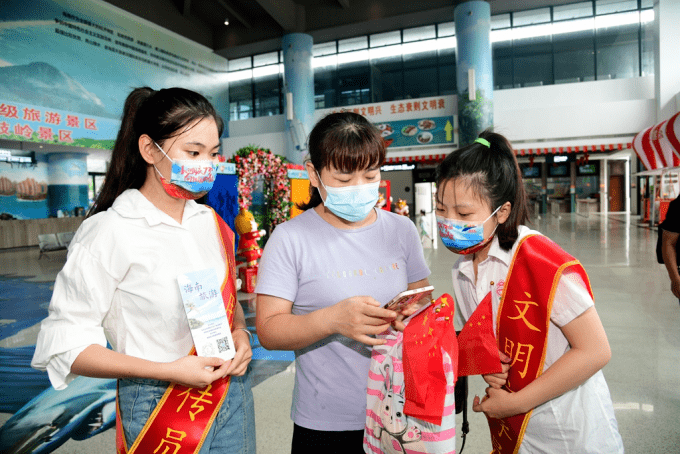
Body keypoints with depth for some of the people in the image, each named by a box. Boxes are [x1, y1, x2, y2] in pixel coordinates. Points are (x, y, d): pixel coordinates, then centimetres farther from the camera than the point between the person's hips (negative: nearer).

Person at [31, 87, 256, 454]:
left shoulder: (212, 223, 2)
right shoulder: (109, 232, -16)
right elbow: (65, 344, -15)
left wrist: (239, 332, -7)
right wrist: (168, 371, -21)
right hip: (159, 408, -5)